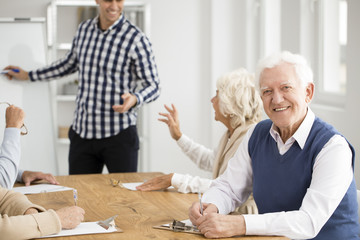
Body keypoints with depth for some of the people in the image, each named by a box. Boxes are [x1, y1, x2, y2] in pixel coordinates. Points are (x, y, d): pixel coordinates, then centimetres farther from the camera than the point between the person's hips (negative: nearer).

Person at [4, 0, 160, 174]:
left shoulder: (136, 39, -9)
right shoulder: (84, 29, 8)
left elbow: (153, 86, -5)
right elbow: (70, 63, 27)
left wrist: (134, 99, -27)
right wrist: (28, 75, 33)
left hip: (119, 135, -5)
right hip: (82, 133, 5)